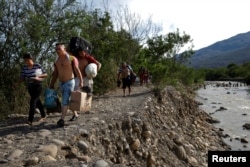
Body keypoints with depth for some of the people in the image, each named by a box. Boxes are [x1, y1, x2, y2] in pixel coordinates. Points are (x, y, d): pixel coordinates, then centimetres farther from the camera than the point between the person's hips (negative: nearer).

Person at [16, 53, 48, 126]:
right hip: (30, 87, 6)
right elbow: (22, 78, 0)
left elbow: (45, 74, -5)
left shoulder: (37, 66, -9)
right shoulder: (24, 67, 3)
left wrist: (38, 76, -22)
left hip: (38, 86, -5)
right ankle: (43, 115, 31)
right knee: (37, 101, 15)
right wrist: (17, 83, -19)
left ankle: (30, 120, -17)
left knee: (32, 102, -16)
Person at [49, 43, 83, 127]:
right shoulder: (57, 61, 8)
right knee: (67, 101, 14)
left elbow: (77, 70, -21)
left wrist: (81, 81, -32)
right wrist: (51, 85, 9)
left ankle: (62, 119, -12)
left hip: (69, 83, -7)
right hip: (61, 83, 7)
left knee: (65, 101, -12)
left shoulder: (72, 58, -11)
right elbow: (55, 74, 12)